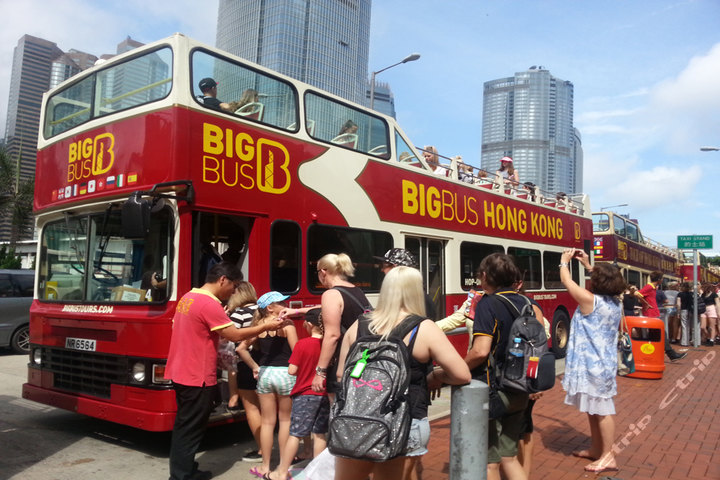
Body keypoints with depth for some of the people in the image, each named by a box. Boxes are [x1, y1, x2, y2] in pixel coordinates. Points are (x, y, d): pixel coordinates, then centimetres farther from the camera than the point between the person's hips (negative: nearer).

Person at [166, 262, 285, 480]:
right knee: (190, 431, -1)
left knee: (185, 427, 18)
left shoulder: (187, 297, 10)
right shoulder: (209, 304, -20)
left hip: (182, 373, 10)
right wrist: (266, 327, -10)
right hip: (198, 377, -10)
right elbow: (235, 335, -20)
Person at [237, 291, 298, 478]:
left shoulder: (259, 325, 5)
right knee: (285, 420, 11)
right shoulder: (287, 324, -9)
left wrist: (255, 367, 10)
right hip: (285, 373, -4)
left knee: (267, 421, 12)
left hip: (264, 374, 4)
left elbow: (241, 348, 5)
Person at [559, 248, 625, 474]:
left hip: (591, 363, -9)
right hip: (603, 361, 9)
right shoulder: (616, 303, 2)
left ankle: (608, 457, 9)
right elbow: (604, 280, 22)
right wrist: (587, 264, 24)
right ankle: (596, 449, 30)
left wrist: (564, 261, 8)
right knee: (593, 408, 19)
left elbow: (566, 281, -8)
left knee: (601, 410, 0)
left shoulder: (590, 300, -20)